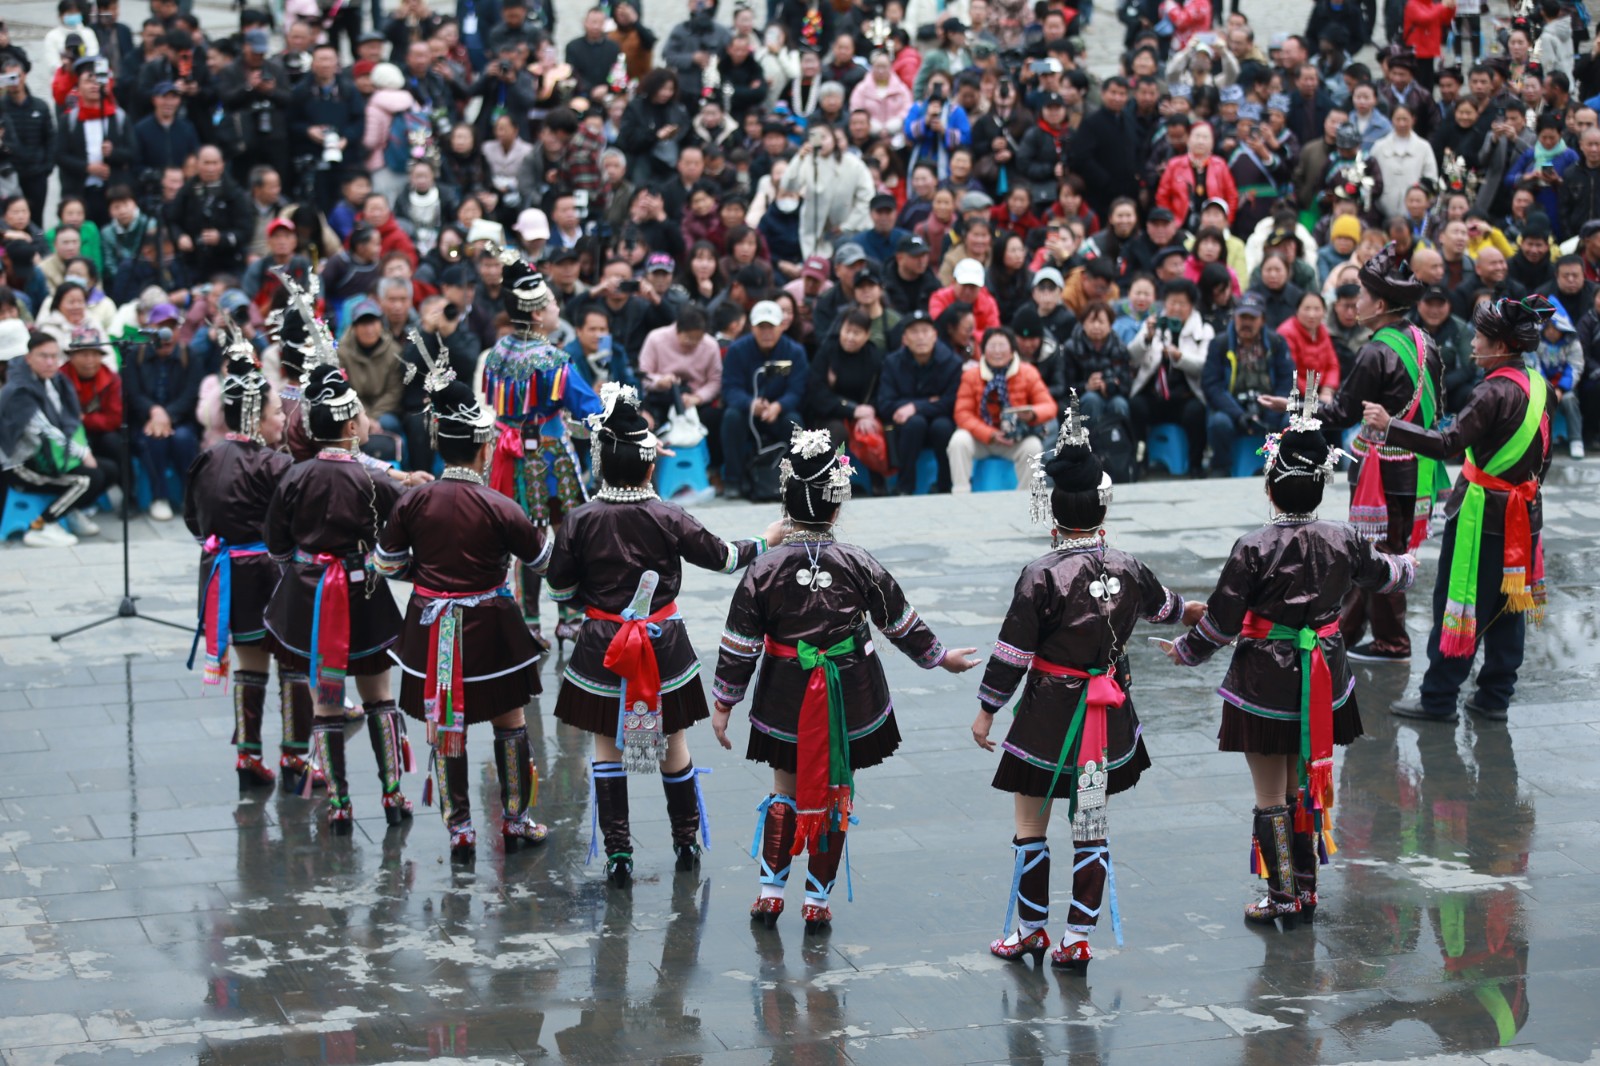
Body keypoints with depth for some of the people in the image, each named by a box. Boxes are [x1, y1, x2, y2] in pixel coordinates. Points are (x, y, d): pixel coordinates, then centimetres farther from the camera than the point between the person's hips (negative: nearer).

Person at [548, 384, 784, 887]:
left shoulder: (580, 521, -11)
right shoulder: (669, 520, -11)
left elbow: (561, 589, -4)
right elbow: (720, 556, 2)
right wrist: (764, 543, 19)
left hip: (602, 646, -1)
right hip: (664, 644, 1)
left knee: (607, 745, 8)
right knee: (672, 741, 15)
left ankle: (617, 852, 4)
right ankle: (687, 840, 27)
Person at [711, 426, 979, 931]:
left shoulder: (763, 570, -10)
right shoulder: (861, 567, -9)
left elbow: (739, 646, -6)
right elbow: (903, 625, 3)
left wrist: (723, 703, 5)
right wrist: (940, 658, 19)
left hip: (787, 699, 0)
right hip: (851, 697, 0)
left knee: (785, 790, 16)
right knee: (834, 795, 10)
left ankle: (771, 891, 15)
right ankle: (818, 900, 15)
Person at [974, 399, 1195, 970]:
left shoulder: (1042, 577, -18)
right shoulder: (1128, 569, -1)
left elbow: (1012, 651, -14)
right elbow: (1159, 602, 22)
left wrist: (986, 710, -2)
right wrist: (1194, 609, 46)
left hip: (1048, 718, -5)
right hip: (1108, 719, 5)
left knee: (1031, 825, 10)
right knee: (1092, 828, 12)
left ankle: (1031, 929, 19)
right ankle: (1077, 939, 15)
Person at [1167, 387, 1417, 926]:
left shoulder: (1254, 548, -18)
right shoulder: (1343, 541, -4)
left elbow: (1221, 622, -13)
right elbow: (1379, 572, 19)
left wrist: (1186, 651, 6)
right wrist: (1406, 567, 43)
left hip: (1264, 684, -5)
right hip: (1322, 683, 5)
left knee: (1270, 795, 5)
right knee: (1307, 787, 17)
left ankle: (1282, 897, 8)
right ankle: (1307, 890, 24)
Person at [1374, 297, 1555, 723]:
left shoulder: (1496, 392, -20)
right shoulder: (1537, 385, 5)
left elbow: (1447, 443, -28)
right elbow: (1542, 458, 13)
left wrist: (1388, 425, -28)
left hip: (1482, 513, -8)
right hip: (1523, 514, 8)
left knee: (1458, 604, 1)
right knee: (1508, 605, 14)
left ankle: (1438, 698, 7)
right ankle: (1495, 695, 21)